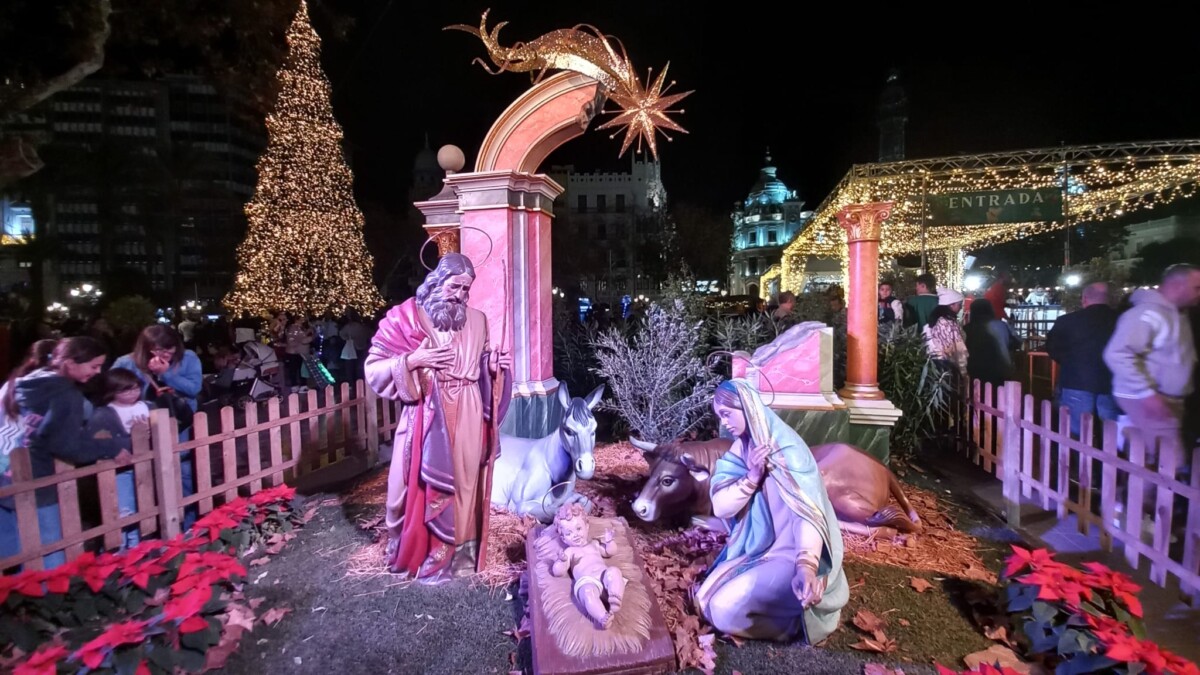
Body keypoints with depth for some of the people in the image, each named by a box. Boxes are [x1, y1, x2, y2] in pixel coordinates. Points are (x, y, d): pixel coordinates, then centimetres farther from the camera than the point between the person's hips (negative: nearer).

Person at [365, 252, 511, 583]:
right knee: (420, 487, 6)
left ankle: (456, 554, 28)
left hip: (467, 420, 3)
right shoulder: (406, 317, -4)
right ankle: (414, 552, 29)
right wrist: (413, 360, -18)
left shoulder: (477, 320, 7)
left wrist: (492, 365, -3)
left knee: (464, 486, 10)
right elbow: (374, 368, -4)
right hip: (425, 419, -3)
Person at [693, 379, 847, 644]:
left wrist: (806, 565, -46)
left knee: (727, 609, -20)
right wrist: (751, 477, -22)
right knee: (708, 600, 1)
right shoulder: (739, 450, 1)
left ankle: (799, 612, 2)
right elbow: (720, 507, -5)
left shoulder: (786, 446, -21)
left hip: (791, 553, -8)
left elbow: (807, 510, -31)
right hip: (755, 549, 8)